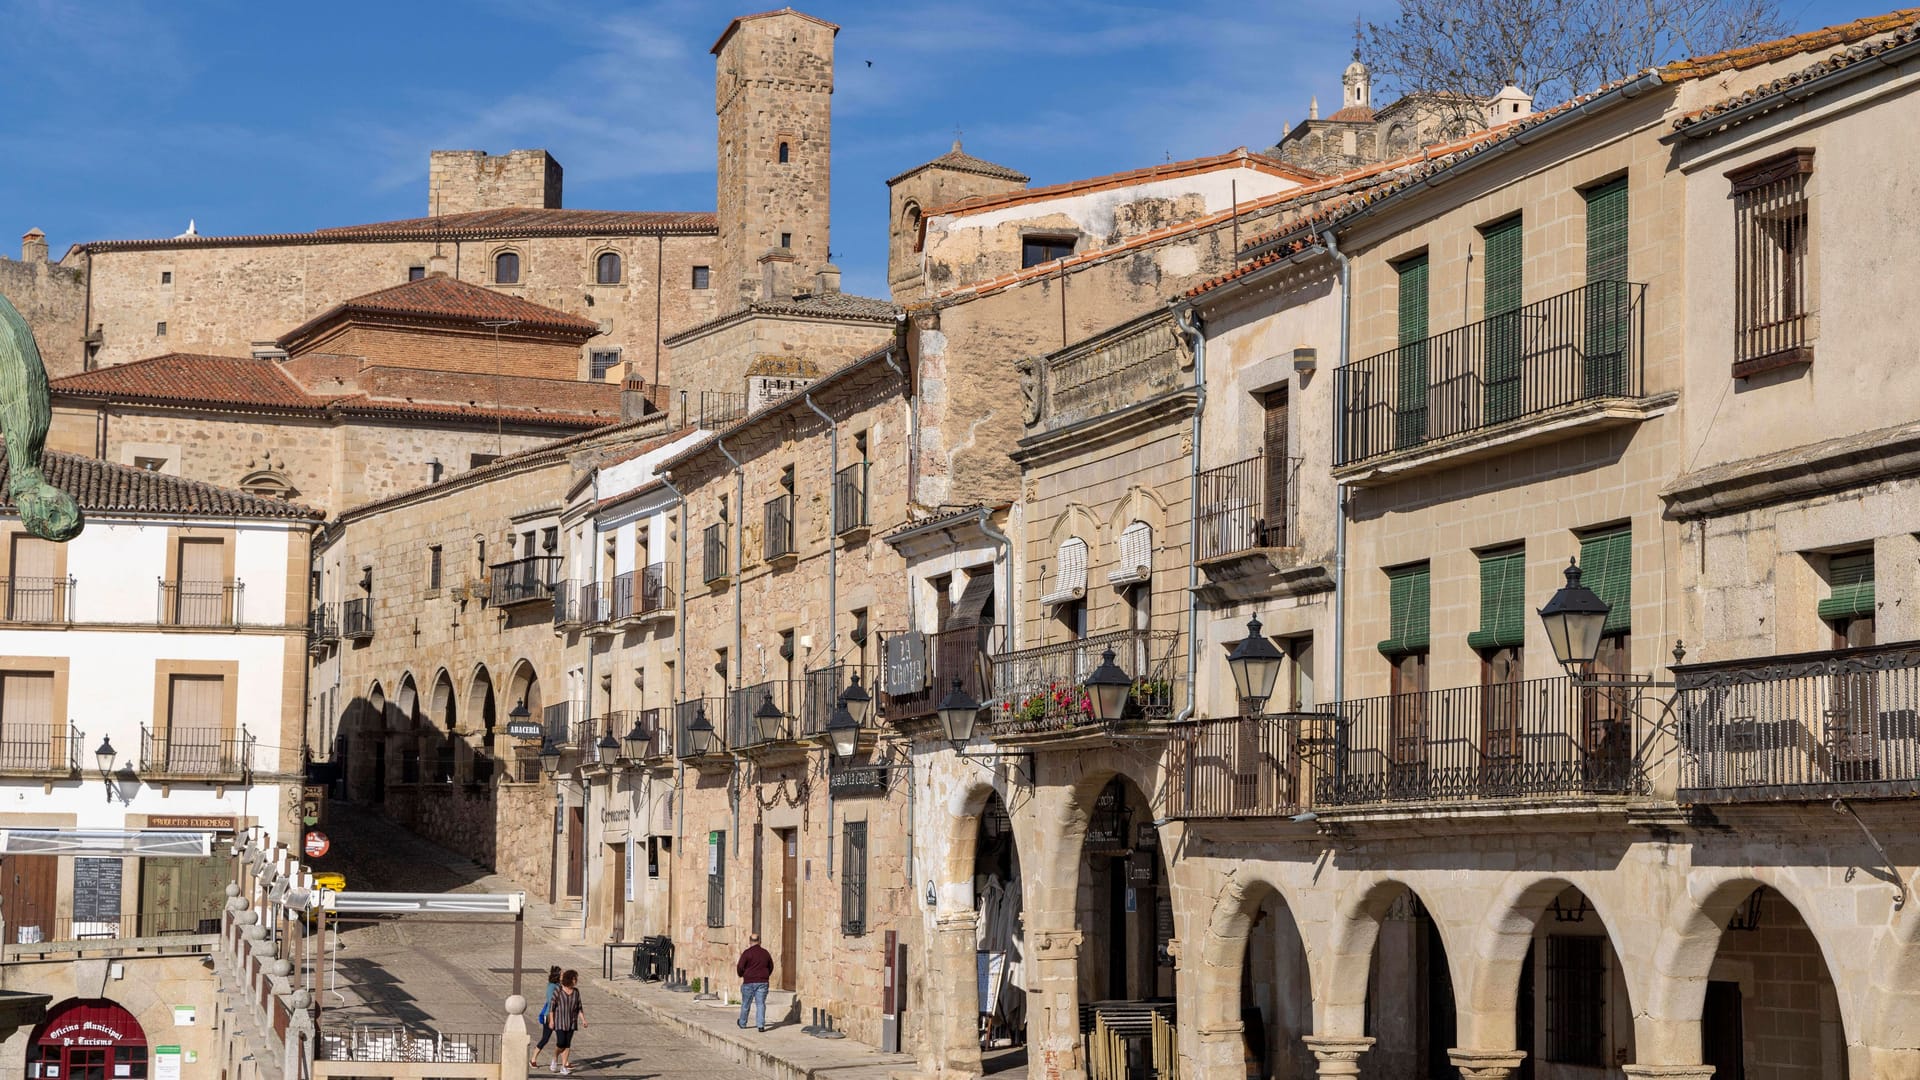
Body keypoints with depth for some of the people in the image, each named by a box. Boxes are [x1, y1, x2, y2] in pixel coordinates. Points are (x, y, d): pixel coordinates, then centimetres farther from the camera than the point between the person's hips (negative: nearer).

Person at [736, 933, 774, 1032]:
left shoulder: (747, 953, -9)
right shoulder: (766, 953, 5)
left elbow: (740, 968, -9)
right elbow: (771, 967, 17)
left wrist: (740, 975, 13)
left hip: (749, 982, -2)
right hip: (762, 982, 2)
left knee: (746, 1004, 12)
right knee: (761, 1004, 2)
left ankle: (742, 1023, 28)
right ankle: (761, 1025, -8)